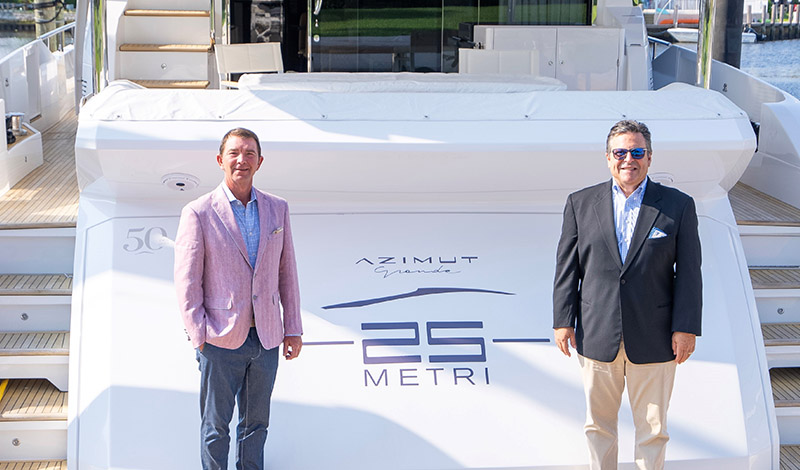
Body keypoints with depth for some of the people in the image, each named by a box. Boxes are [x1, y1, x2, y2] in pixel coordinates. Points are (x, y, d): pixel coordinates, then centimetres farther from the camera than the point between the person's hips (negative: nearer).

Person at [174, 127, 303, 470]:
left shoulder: (277, 209, 5)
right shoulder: (198, 213, -8)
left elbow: (286, 272, 9)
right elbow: (186, 282, -7)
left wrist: (293, 329, 8)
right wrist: (199, 338, -11)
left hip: (266, 339, 4)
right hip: (221, 341, -4)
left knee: (256, 422, 17)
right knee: (215, 425, 9)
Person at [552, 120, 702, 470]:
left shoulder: (678, 206, 2)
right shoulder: (580, 203, 6)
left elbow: (688, 273, 0)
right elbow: (566, 267, 6)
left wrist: (686, 328, -6)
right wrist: (563, 320, 0)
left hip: (654, 339, -1)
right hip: (597, 336, 1)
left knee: (652, 427, 7)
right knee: (598, 424, 11)